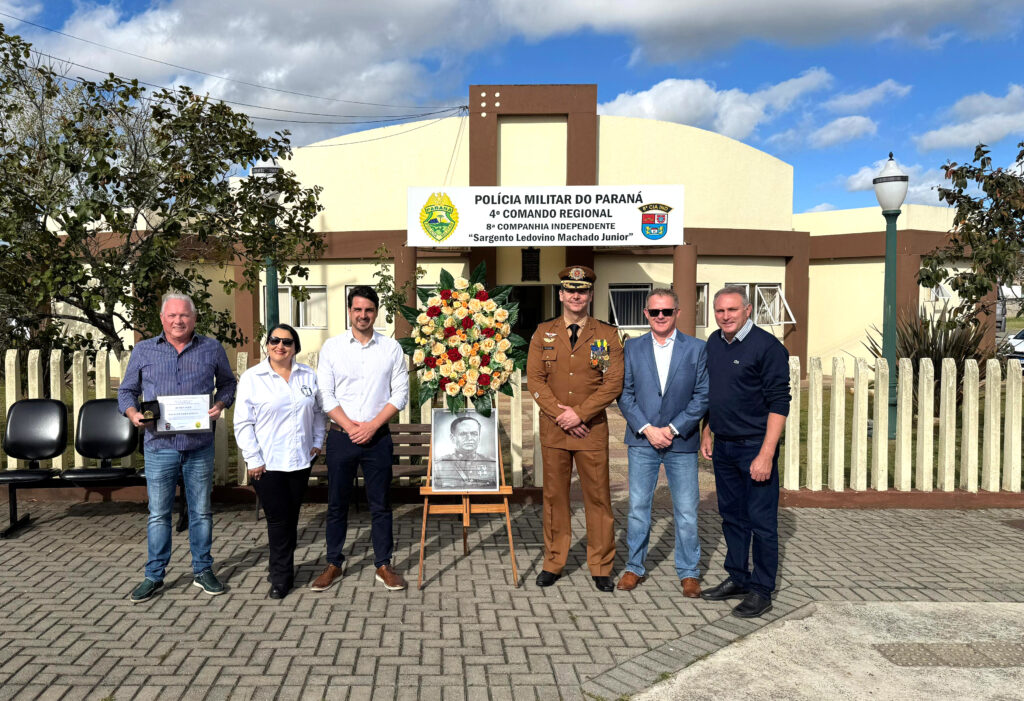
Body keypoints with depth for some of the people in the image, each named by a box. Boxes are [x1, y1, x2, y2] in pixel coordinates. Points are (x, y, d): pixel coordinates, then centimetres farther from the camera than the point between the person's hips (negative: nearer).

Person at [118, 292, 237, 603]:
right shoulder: (144, 350, 5)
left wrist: (220, 404, -5)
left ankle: (203, 570, 22)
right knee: (158, 514, 6)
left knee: (201, 511, 9)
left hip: (200, 446, 0)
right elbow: (126, 391, 11)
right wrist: (133, 413, -9)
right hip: (159, 446, 0)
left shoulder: (212, 349, 5)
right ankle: (154, 575, 19)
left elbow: (227, 383, 15)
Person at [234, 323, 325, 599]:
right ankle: (282, 576, 13)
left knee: (291, 517, 12)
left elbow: (318, 412, 16)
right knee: (277, 518, -1)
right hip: (267, 463, -4)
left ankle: (281, 571, 28)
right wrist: (253, 459, -10)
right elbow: (243, 423, -6)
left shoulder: (308, 376, 6)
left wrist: (317, 442, 7)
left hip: (301, 460, 4)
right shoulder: (252, 377, -5)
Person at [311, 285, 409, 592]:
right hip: (341, 437, 0)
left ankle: (384, 565, 19)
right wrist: (349, 426, -11)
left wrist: (372, 426, -10)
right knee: (337, 503, 8)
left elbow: (400, 393, 0)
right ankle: (333, 565, 22)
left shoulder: (391, 348, 2)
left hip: (377, 437, 0)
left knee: (380, 504, 7)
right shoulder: (332, 347, 2)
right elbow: (324, 395, -1)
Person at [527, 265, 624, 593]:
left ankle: (601, 567, 17)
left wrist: (579, 414, -13)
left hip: (592, 429, -1)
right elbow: (534, 378, 0)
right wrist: (560, 413, -12)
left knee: (598, 496, 4)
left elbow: (614, 382, -5)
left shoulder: (607, 334, 2)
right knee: (554, 495, 8)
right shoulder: (543, 332, 6)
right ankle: (553, 563, 20)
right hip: (553, 428, 1)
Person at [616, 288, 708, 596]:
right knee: (638, 507, 8)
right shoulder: (632, 348, 4)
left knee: (686, 511, 5)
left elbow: (702, 396, -3)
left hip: (681, 442, -1)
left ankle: (688, 572, 22)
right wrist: (647, 429, -9)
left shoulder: (696, 349, 0)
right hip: (642, 441, 1)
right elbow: (624, 394, 2)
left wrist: (673, 429, -10)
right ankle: (635, 567, 23)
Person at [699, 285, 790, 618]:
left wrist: (766, 454, -20)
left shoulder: (767, 346, -13)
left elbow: (778, 403, -16)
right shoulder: (713, 344, 9)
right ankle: (737, 579, 30)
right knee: (731, 516, 16)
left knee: (761, 521, 1)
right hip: (723, 446, 7)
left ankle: (761, 591, 13)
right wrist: (707, 434, 17)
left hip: (755, 447, -7)